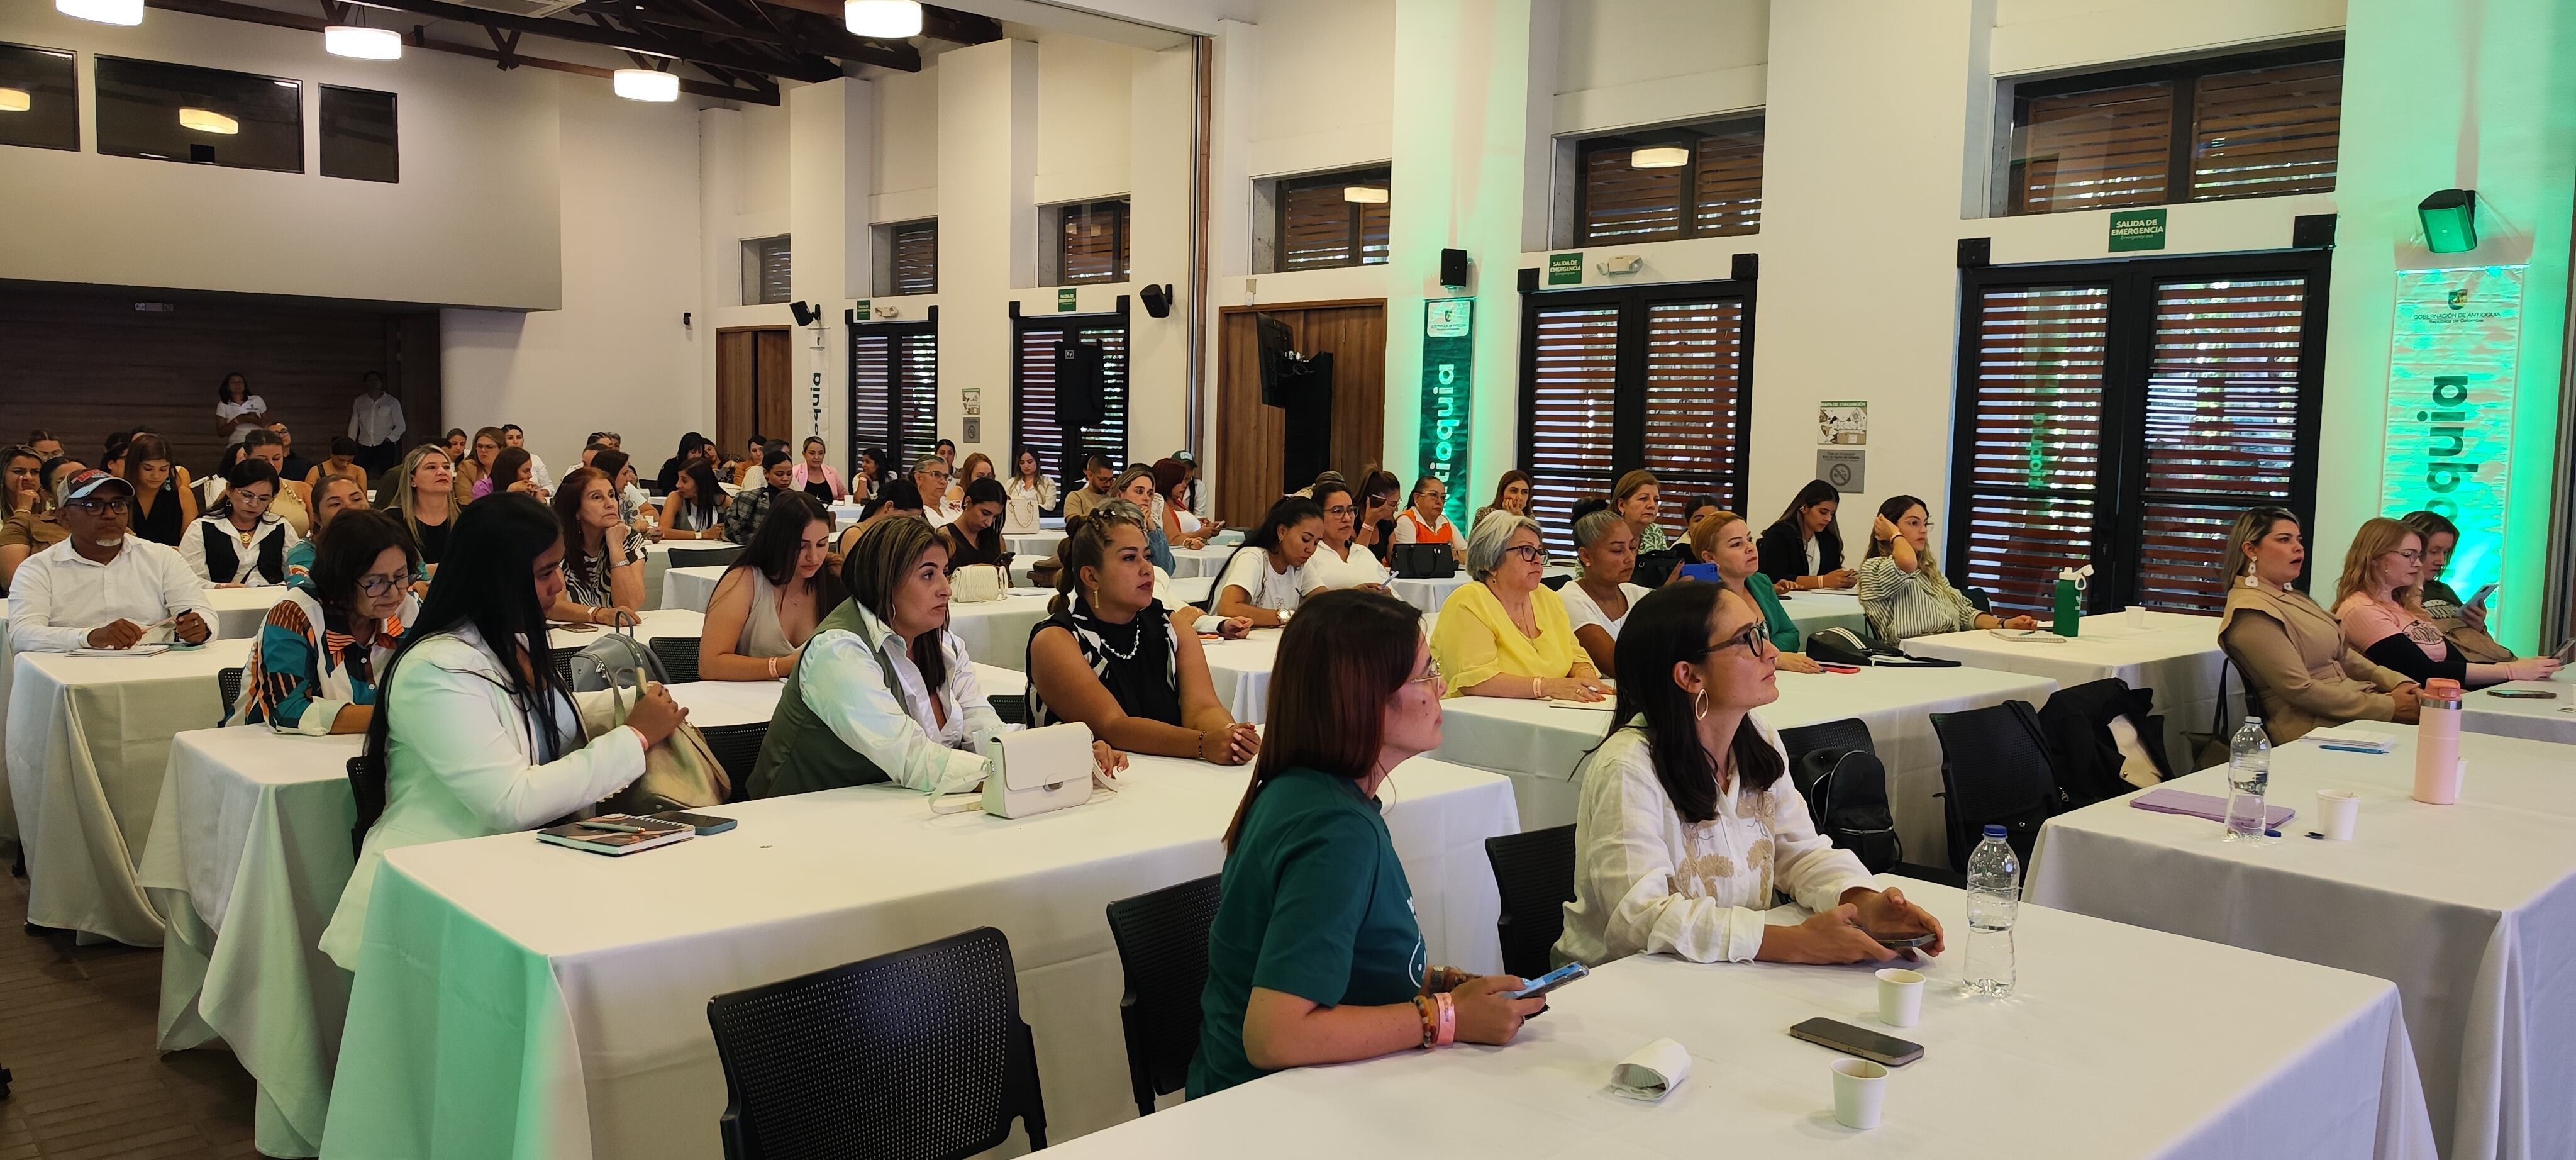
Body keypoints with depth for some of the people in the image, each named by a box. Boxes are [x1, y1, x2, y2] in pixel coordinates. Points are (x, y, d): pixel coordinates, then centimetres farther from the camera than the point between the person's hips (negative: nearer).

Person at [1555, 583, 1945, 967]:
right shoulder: (1628, 768, -21)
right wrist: (1798, 943, -30)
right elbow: (1643, 916, -27)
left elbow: (1803, 852, 7)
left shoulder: (1761, 741, 4)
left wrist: (1867, 905, -14)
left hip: (1739, 975, 6)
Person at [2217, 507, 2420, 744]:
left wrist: (2398, 682, 0)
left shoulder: (2293, 598, 18)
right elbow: (2300, 690, -19)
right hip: (2318, 727, -9)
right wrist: (2386, 707, -16)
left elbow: (2343, 655, 17)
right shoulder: (2251, 612, -14)